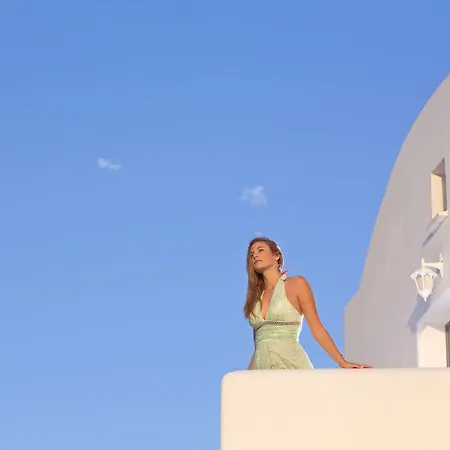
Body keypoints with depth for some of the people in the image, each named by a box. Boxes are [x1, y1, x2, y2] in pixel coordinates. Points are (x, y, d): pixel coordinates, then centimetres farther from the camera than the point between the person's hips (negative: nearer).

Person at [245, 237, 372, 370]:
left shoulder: (297, 284, 7)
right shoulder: (255, 296, 18)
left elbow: (317, 329, 3)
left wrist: (342, 362, -6)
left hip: (291, 364, -3)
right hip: (262, 367, 3)